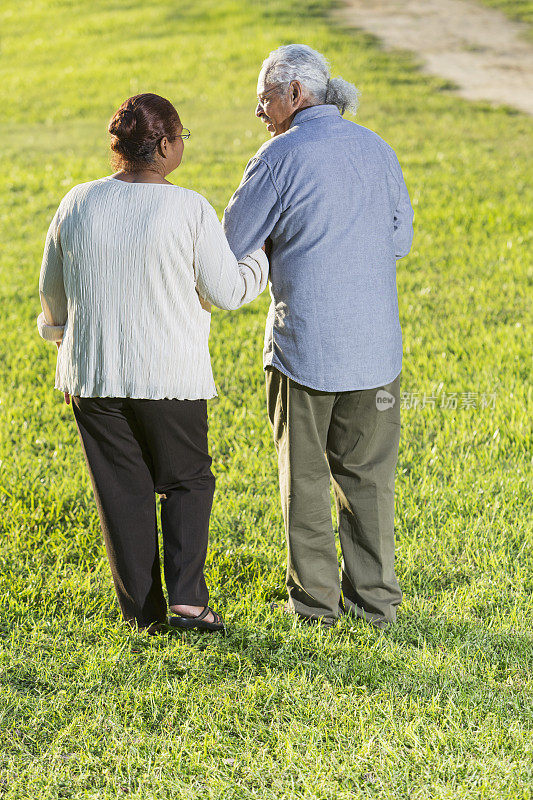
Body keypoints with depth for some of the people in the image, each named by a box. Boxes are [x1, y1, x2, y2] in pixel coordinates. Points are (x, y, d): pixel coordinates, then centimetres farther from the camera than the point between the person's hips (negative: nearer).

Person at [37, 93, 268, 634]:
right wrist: (263, 255, 13)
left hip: (93, 373, 3)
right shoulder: (190, 210, -13)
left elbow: (53, 290, 9)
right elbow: (226, 291, -6)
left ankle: (144, 610, 15)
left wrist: (61, 334, 30)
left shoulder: (78, 205, -2)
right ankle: (187, 597, 0)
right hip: (170, 376, -3)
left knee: (123, 492, 12)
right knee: (187, 483, 15)